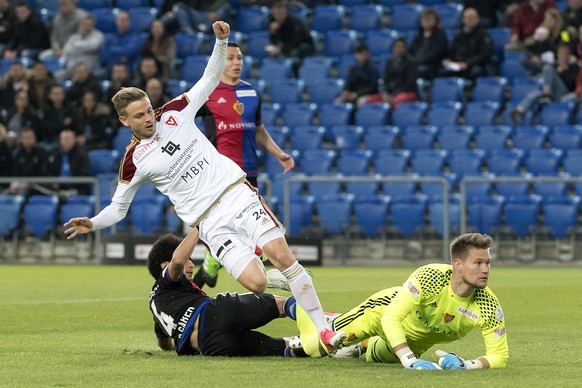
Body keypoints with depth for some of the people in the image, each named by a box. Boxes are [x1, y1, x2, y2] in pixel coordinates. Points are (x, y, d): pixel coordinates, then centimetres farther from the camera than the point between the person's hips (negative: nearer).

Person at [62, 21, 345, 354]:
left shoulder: (175, 112, 6)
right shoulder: (133, 162, 1)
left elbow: (211, 79, 13)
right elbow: (118, 207, 10)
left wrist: (222, 42, -2)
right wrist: (93, 224, -8)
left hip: (237, 192, 2)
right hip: (211, 222, -2)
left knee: (283, 256, -15)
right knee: (256, 283, -21)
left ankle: (323, 328, -8)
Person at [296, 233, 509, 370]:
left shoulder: (488, 307, -34)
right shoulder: (429, 277, -42)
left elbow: (500, 355, -28)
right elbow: (390, 318, -41)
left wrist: (467, 365, -47)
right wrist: (410, 360, -52)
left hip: (415, 341, 4)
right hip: (383, 310, -4)